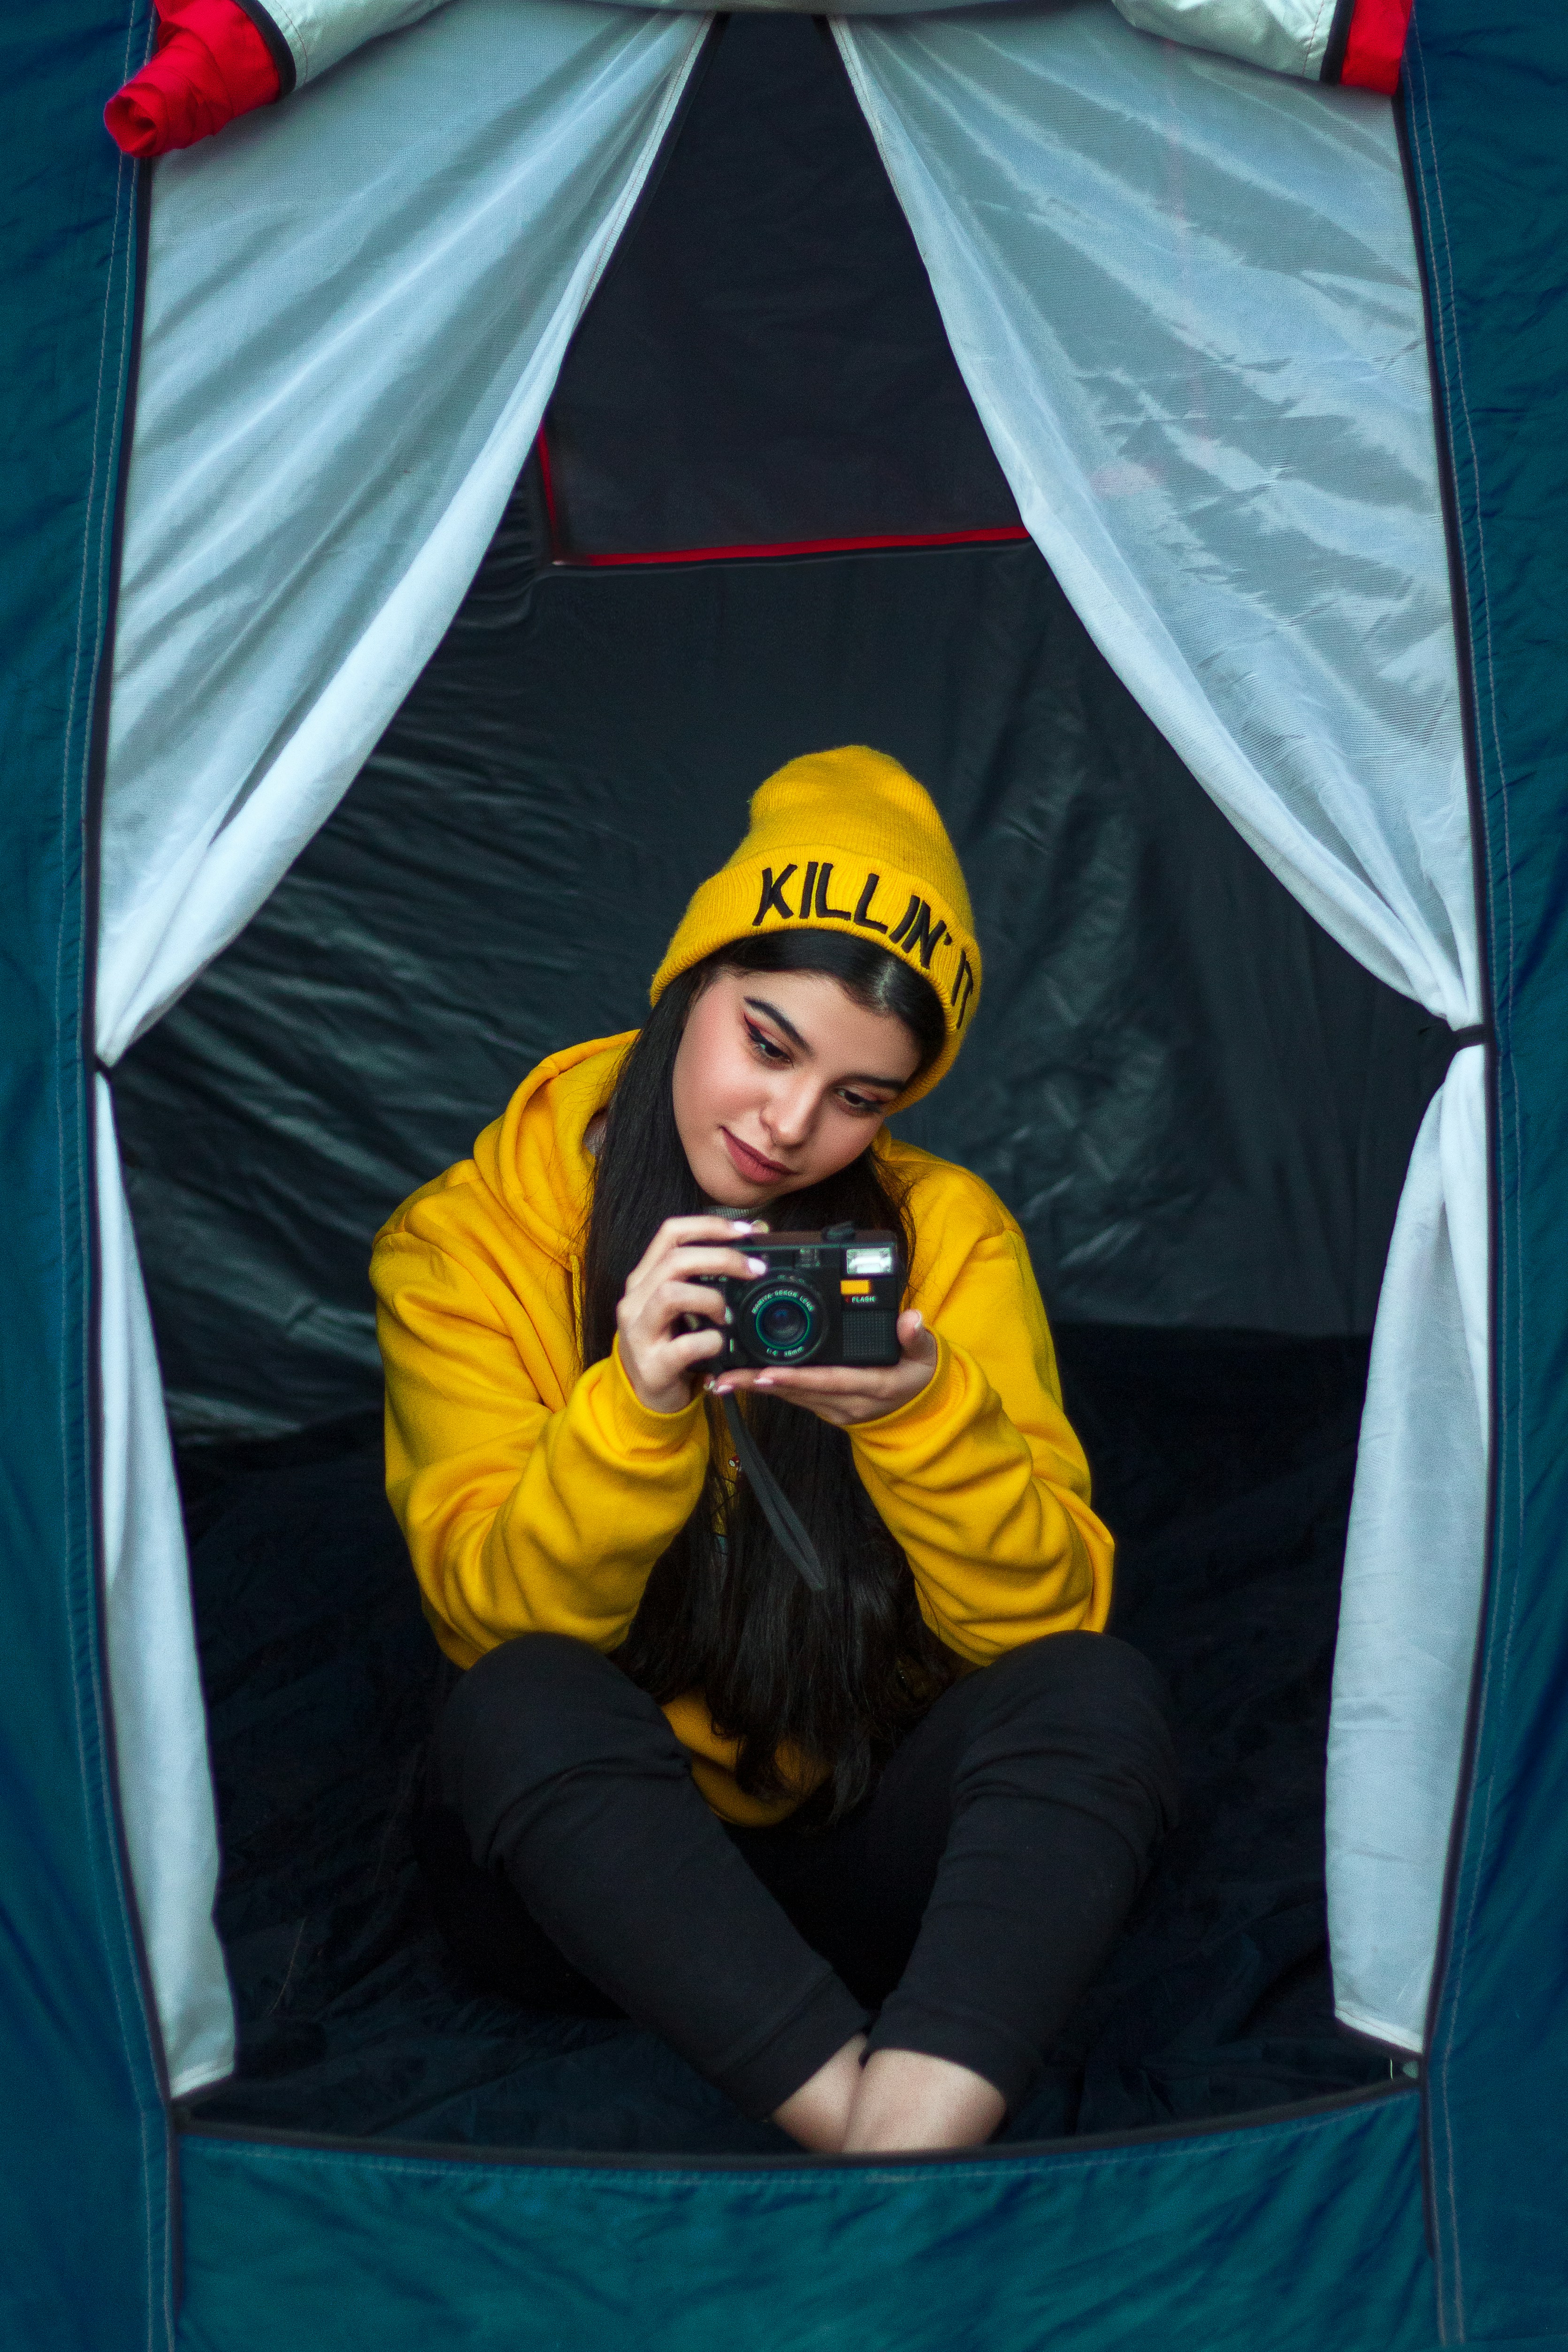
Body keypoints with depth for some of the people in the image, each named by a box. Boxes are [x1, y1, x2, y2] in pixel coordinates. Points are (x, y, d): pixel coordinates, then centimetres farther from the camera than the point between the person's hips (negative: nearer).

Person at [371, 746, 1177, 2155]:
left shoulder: (946, 1231, -3)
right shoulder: (465, 1243, -5)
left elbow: (1044, 1614, -8)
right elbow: (499, 1617, -13)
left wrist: (923, 1413, -28)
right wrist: (637, 1409, -31)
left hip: (864, 1857, 2)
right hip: (584, 1867, -1)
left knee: (1098, 1692, -26)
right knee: (526, 1710, -33)